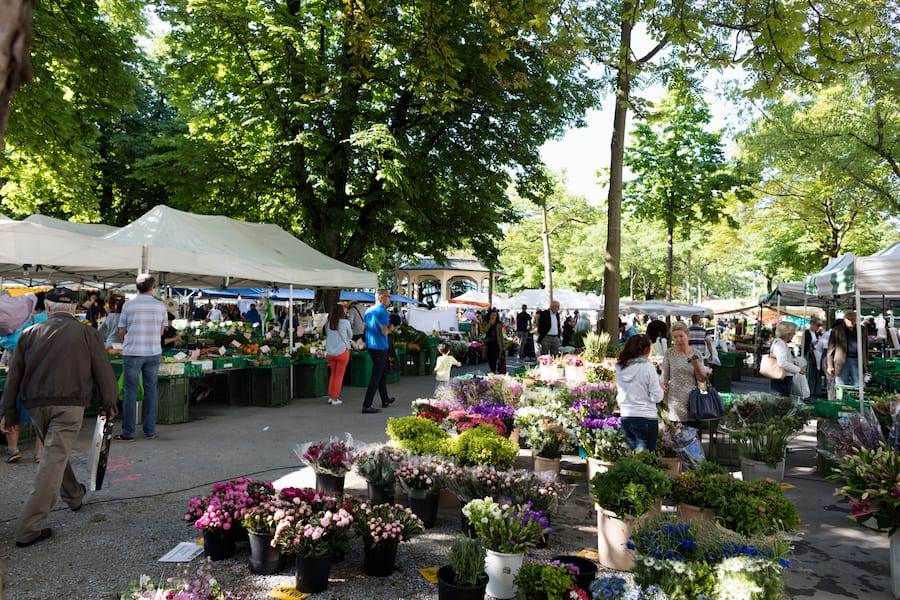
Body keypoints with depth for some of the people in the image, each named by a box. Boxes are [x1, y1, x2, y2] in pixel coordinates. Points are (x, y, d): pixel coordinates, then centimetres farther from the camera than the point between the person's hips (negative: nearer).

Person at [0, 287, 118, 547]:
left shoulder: (30, 334, 8)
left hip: (36, 406, 5)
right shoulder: (87, 333, -1)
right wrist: (109, 403, 13)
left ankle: (74, 496, 43)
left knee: (56, 452, 24)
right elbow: (103, 371, 0)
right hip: (69, 404, -4)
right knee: (55, 460, -4)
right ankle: (29, 528, -6)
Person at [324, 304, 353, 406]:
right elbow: (350, 335, 5)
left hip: (330, 352, 4)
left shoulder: (329, 323, 2)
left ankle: (330, 396, 19)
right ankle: (335, 398, 7)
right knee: (339, 375, 5)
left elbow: (326, 334, 11)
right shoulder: (345, 322, -8)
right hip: (342, 351, -4)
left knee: (333, 374, 18)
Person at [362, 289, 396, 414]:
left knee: (383, 372, 21)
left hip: (370, 346, 9)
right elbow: (384, 332, -20)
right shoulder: (383, 311, -15)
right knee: (376, 377, -5)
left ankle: (385, 400, 32)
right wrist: (390, 329, 2)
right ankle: (366, 405, -6)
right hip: (380, 347, -9)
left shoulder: (369, 311, 11)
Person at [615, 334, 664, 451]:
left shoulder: (620, 367, 3)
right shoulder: (648, 367, -12)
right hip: (645, 418, -5)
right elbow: (657, 397, -10)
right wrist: (660, 388, 7)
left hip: (625, 417, 5)